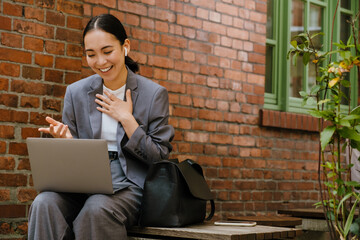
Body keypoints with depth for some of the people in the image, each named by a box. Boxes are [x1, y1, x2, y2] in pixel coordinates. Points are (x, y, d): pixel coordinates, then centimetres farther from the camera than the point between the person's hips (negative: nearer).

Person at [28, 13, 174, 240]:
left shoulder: (155, 94, 1)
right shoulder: (76, 92, 9)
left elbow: (160, 158, 0)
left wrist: (126, 119, -8)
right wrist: (65, 140, -12)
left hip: (129, 185, -2)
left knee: (97, 209, -36)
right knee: (44, 203, -31)